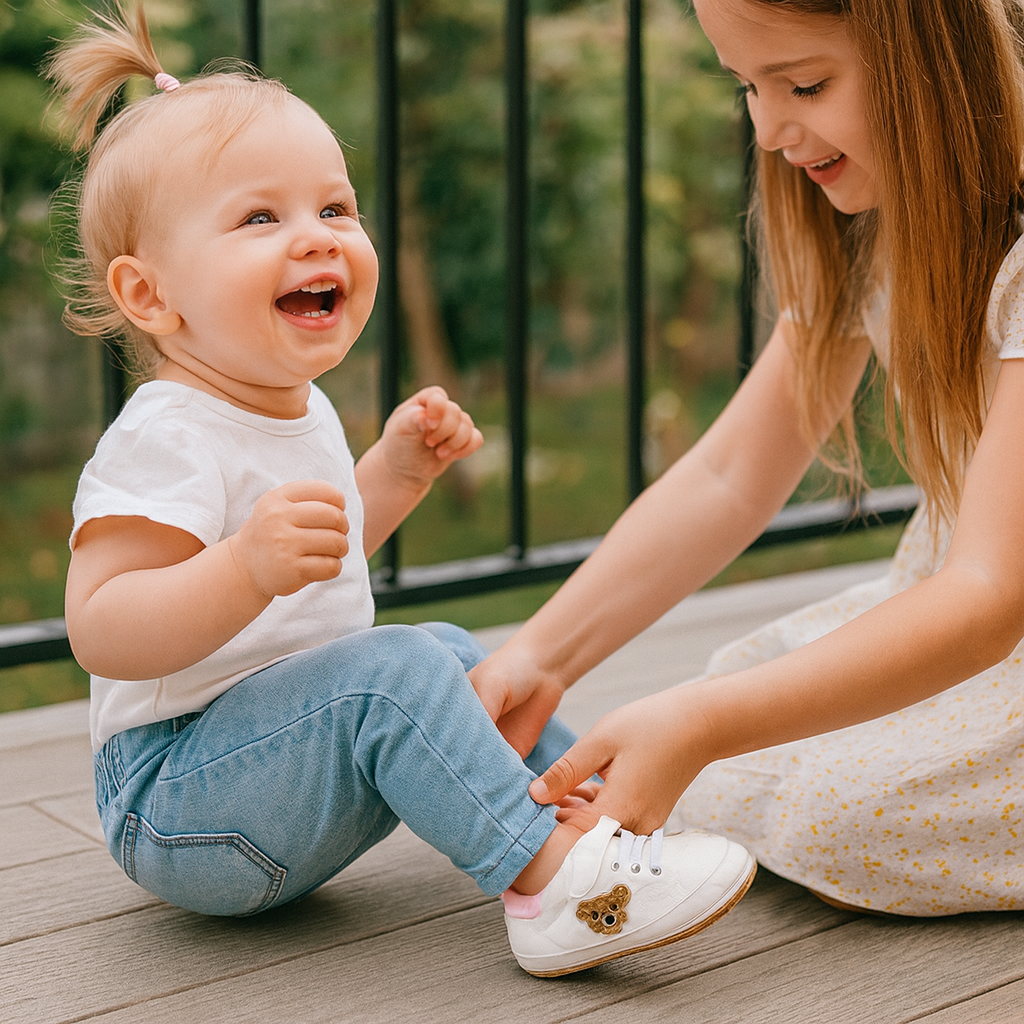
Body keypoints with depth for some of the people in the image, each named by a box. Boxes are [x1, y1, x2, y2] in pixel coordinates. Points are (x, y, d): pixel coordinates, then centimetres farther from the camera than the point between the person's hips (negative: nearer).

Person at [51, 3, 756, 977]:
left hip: (285, 750, 10)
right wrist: (250, 565, -45)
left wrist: (397, 469, 13)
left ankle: (587, 805, 22)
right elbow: (100, 631, -31)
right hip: (171, 810, -10)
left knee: (456, 653, 16)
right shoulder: (166, 439, -22)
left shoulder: (298, 407, 10)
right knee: (392, 669, -29)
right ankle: (553, 877, -28)